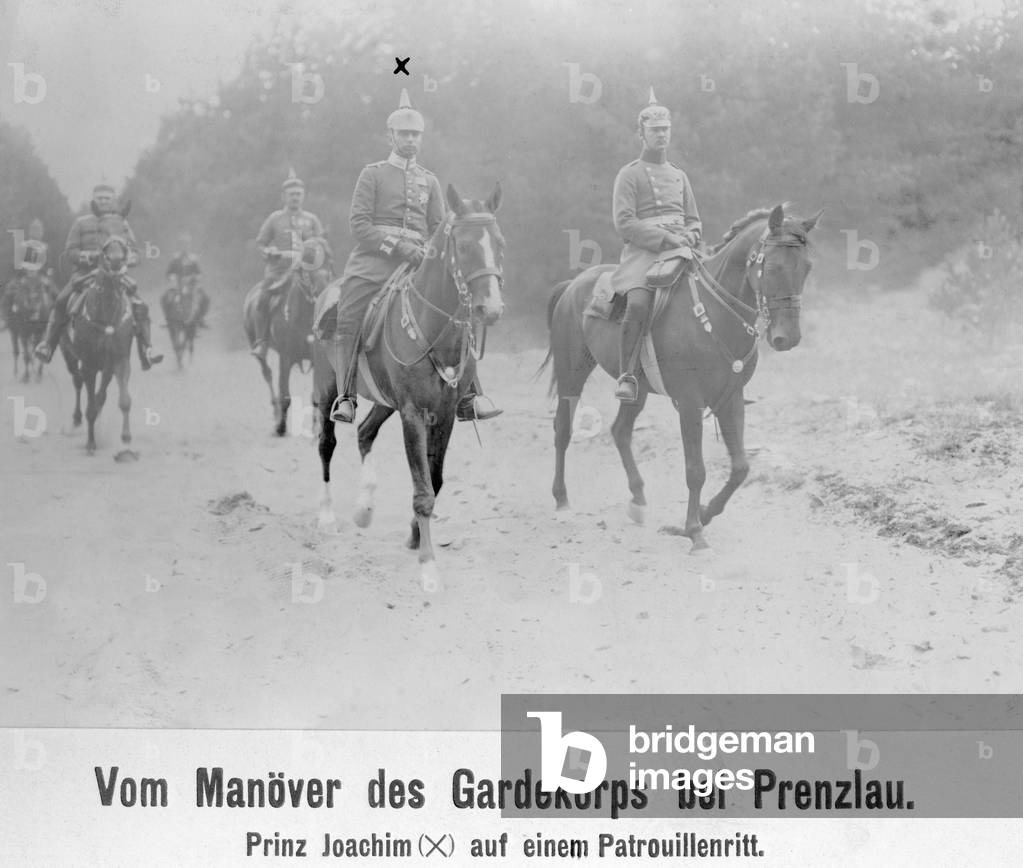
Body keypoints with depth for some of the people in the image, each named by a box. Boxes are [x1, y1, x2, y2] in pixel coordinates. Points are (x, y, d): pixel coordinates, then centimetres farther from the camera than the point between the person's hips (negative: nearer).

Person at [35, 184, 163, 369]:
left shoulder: (121, 223, 15)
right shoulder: (81, 223, 11)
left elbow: (135, 253, 14)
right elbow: (69, 252, 6)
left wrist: (125, 258, -9)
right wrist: (89, 256, -14)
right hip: (86, 272, -1)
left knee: (140, 305, -19)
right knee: (61, 302, -25)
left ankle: (146, 352, -16)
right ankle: (46, 345, -17)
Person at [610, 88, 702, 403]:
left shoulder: (679, 175, 23)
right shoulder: (630, 174, 5)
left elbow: (694, 220, 24)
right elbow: (624, 222, -6)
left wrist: (689, 237, 0)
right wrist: (665, 237, -15)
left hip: (680, 250, 6)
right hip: (643, 250, -5)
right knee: (638, 304, -31)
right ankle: (627, 375, -28)